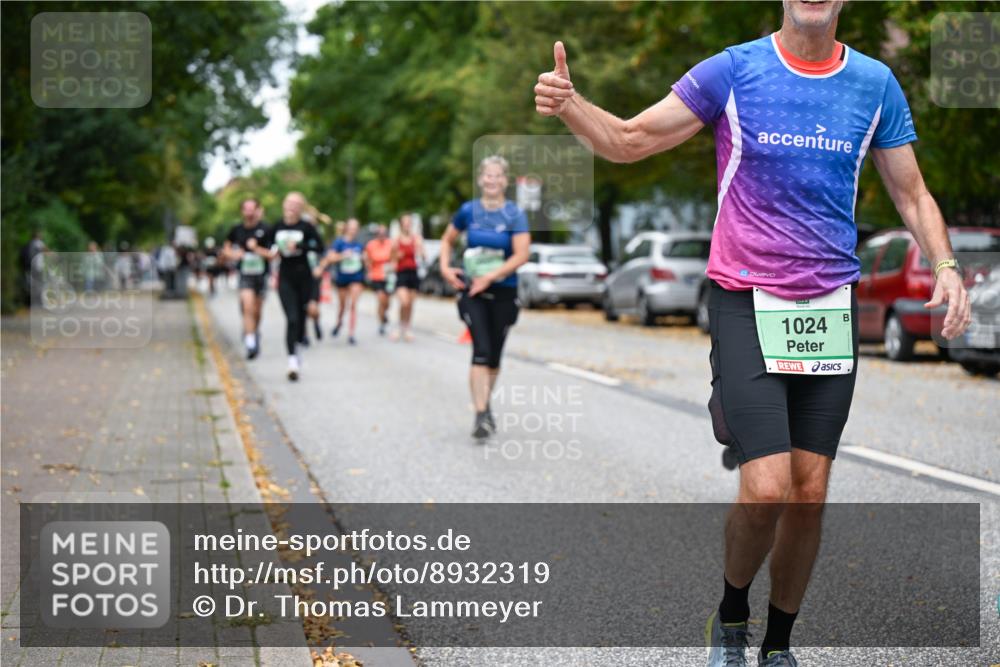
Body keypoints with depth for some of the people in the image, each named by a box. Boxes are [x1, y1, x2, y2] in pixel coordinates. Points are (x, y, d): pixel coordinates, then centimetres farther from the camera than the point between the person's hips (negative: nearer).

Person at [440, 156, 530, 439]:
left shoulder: (515, 214, -5)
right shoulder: (468, 211, 1)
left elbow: (521, 255, -13)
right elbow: (447, 239, 17)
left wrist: (489, 277, -18)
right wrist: (446, 268, 1)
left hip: (503, 292, 0)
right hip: (472, 291, 0)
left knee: (495, 354, 10)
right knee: (481, 350, -15)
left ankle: (485, 404, 32)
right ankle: (481, 415, -19)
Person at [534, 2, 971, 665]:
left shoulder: (876, 83, 4)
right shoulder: (732, 71, -4)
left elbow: (912, 193, 13)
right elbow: (627, 141, -2)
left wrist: (945, 267, -4)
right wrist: (569, 104, -22)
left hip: (832, 305, 3)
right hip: (746, 304, -3)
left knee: (810, 493, 5)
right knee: (766, 488, -13)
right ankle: (731, 612, 17)